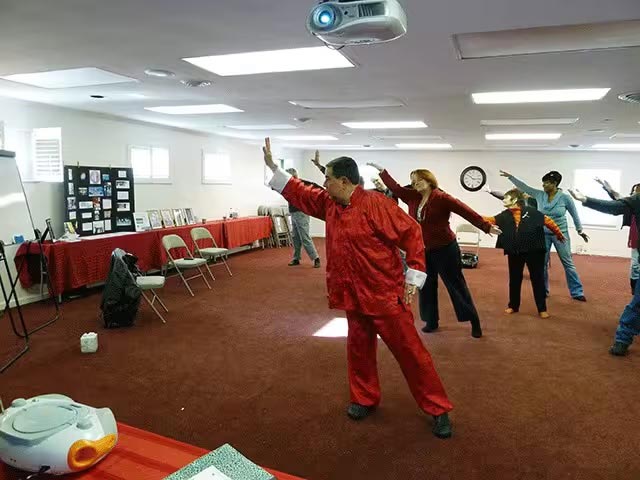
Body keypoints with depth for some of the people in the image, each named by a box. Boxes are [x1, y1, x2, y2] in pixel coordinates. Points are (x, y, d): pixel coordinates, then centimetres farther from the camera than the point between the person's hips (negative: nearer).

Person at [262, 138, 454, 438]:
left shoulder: (376, 204, -18)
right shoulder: (329, 204, 5)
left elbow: (412, 234, -16)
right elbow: (299, 192, 16)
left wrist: (413, 277, -17)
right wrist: (272, 166, 15)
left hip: (385, 294, -7)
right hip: (354, 296, 7)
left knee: (409, 351, 2)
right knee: (358, 349, 18)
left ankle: (438, 409, 17)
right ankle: (364, 399, 39)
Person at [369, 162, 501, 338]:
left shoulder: (442, 198, -14)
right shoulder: (413, 198, 3)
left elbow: (466, 212, -18)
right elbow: (396, 188, 10)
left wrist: (487, 226, -24)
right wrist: (382, 171, 8)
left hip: (444, 249, -6)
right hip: (422, 251, 6)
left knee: (456, 284, 1)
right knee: (426, 287, 11)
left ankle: (474, 321, 13)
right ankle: (431, 321, 26)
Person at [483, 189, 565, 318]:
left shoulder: (531, 211, -6)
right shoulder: (505, 215, 5)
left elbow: (548, 221, 1)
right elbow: (491, 220, 1)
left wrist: (559, 234, 9)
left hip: (533, 251, -4)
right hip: (515, 252, 4)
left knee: (537, 278, 5)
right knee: (514, 279, 13)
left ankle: (542, 309, 15)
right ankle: (513, 306, 28)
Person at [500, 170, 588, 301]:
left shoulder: (565, 197, -11)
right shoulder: (540, 195, -3)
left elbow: (574, 214, 1)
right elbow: (524, 187, -5)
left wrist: (580, 230, 9)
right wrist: (510, 176, -12)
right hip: (543, 234, 3)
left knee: (568, 263, 4)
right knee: (542, 263, 8)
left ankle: (576, 292, 14)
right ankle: (543, 291, 22)